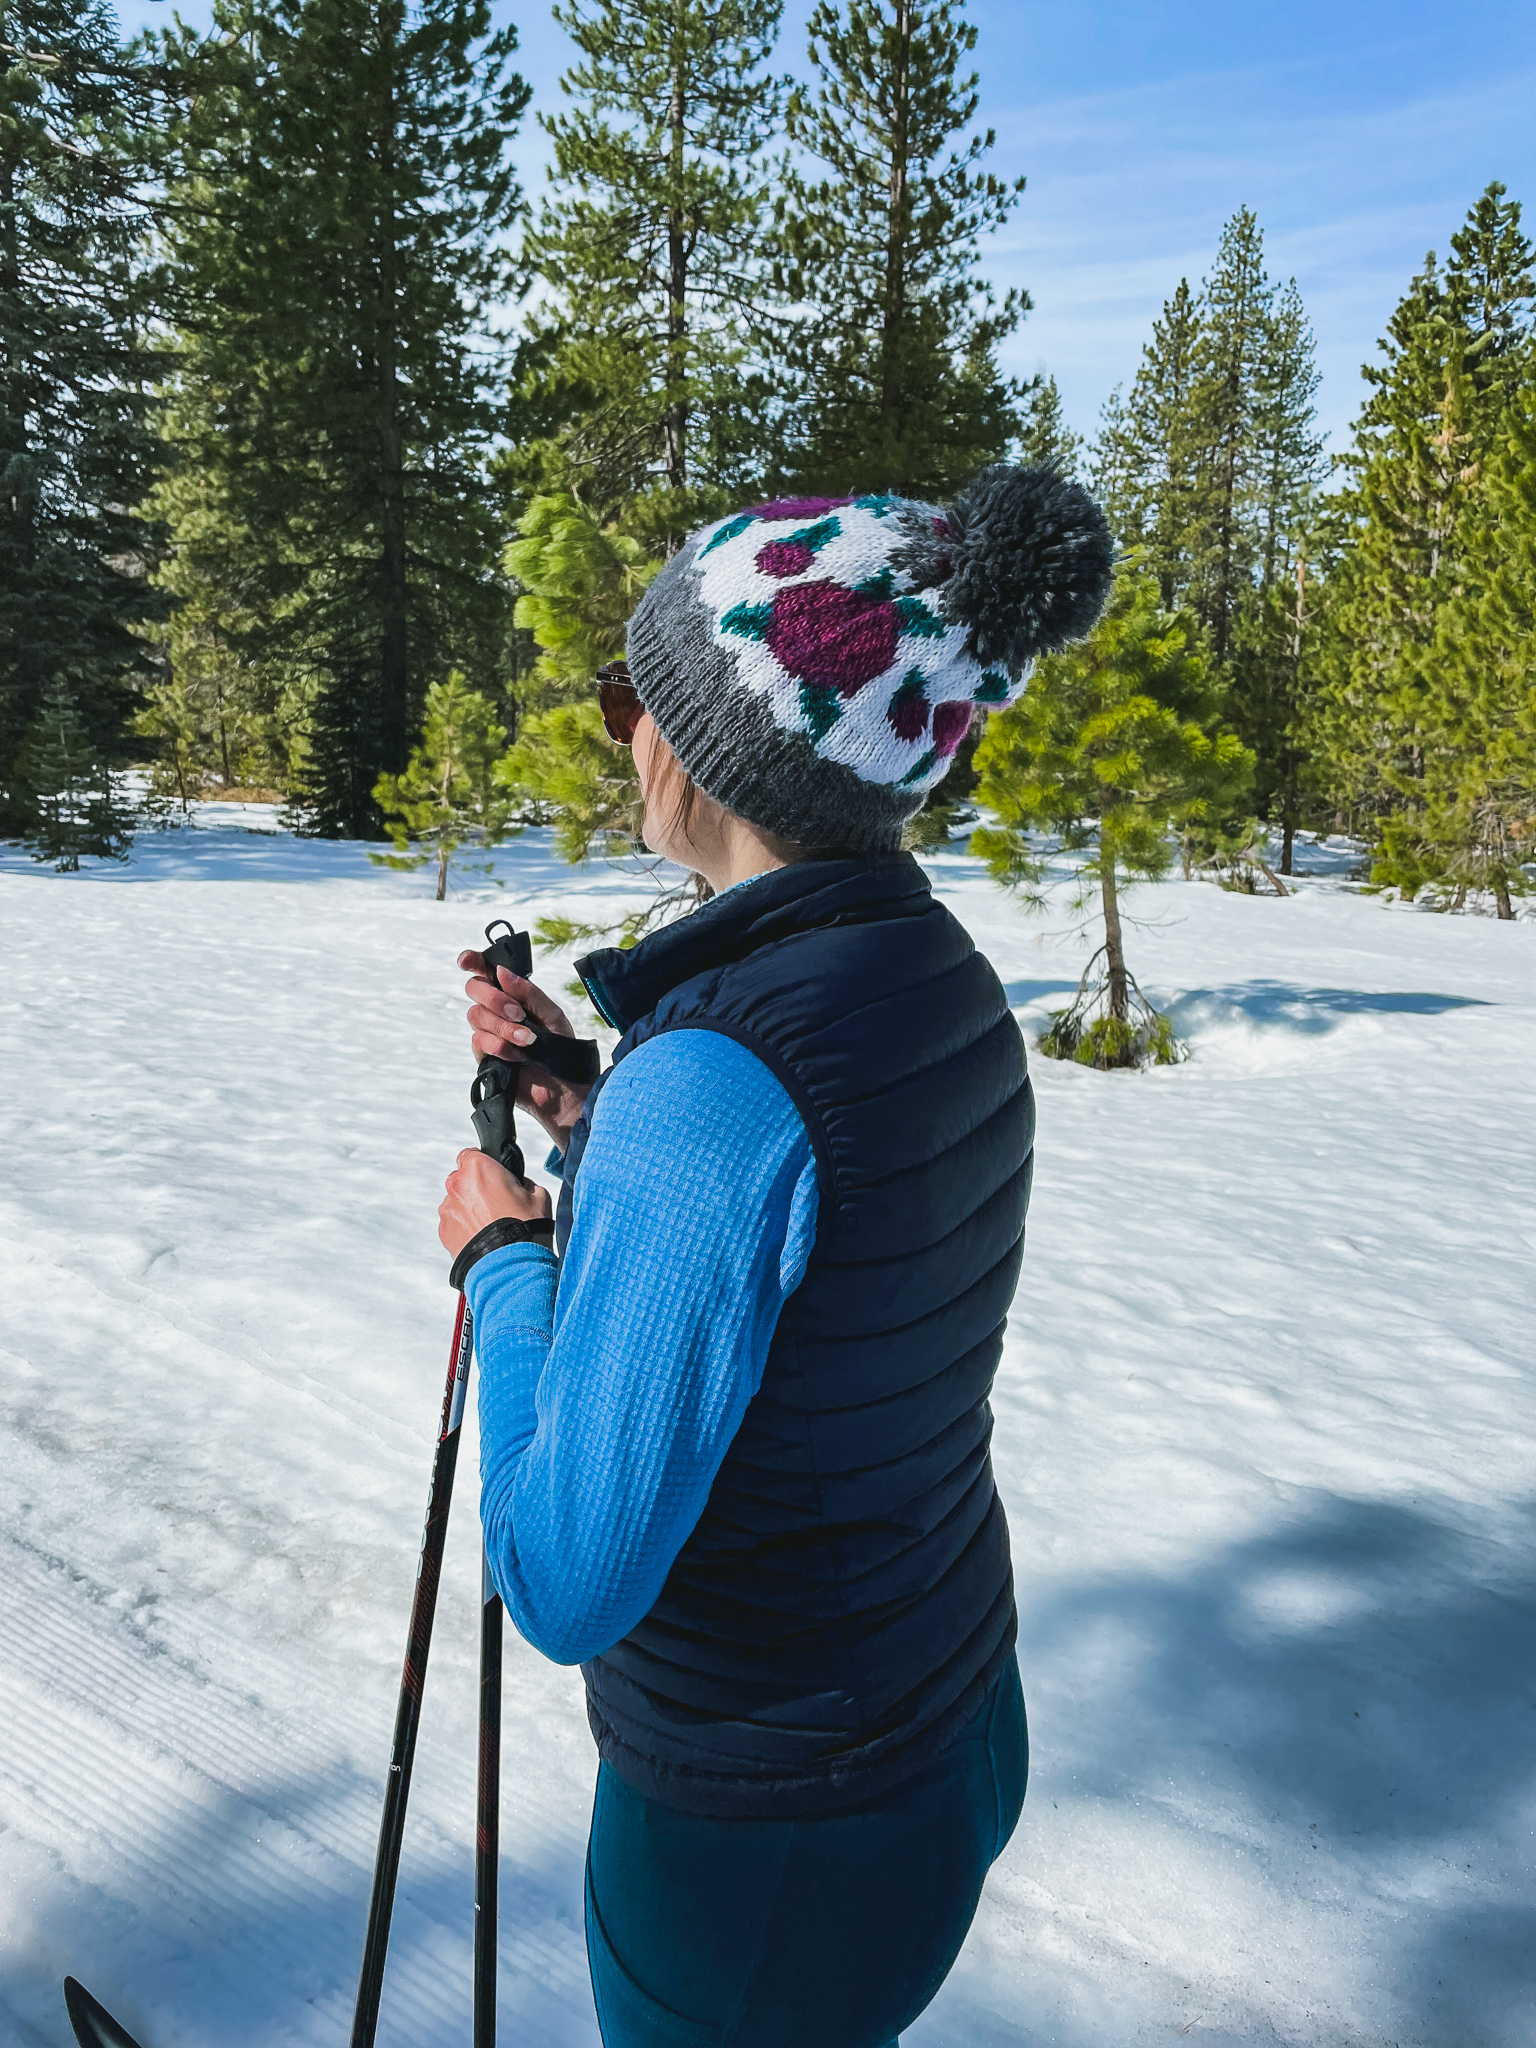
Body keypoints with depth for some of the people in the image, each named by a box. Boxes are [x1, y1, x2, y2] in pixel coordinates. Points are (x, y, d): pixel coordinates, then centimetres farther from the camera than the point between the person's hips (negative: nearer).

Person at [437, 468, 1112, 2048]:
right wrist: (587, 1117, 2)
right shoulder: (944, 986, -5)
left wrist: (498, 1256, -13)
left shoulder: (720, 1071, -33)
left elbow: (569, 1587, -25)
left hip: (765, 1842, -7)